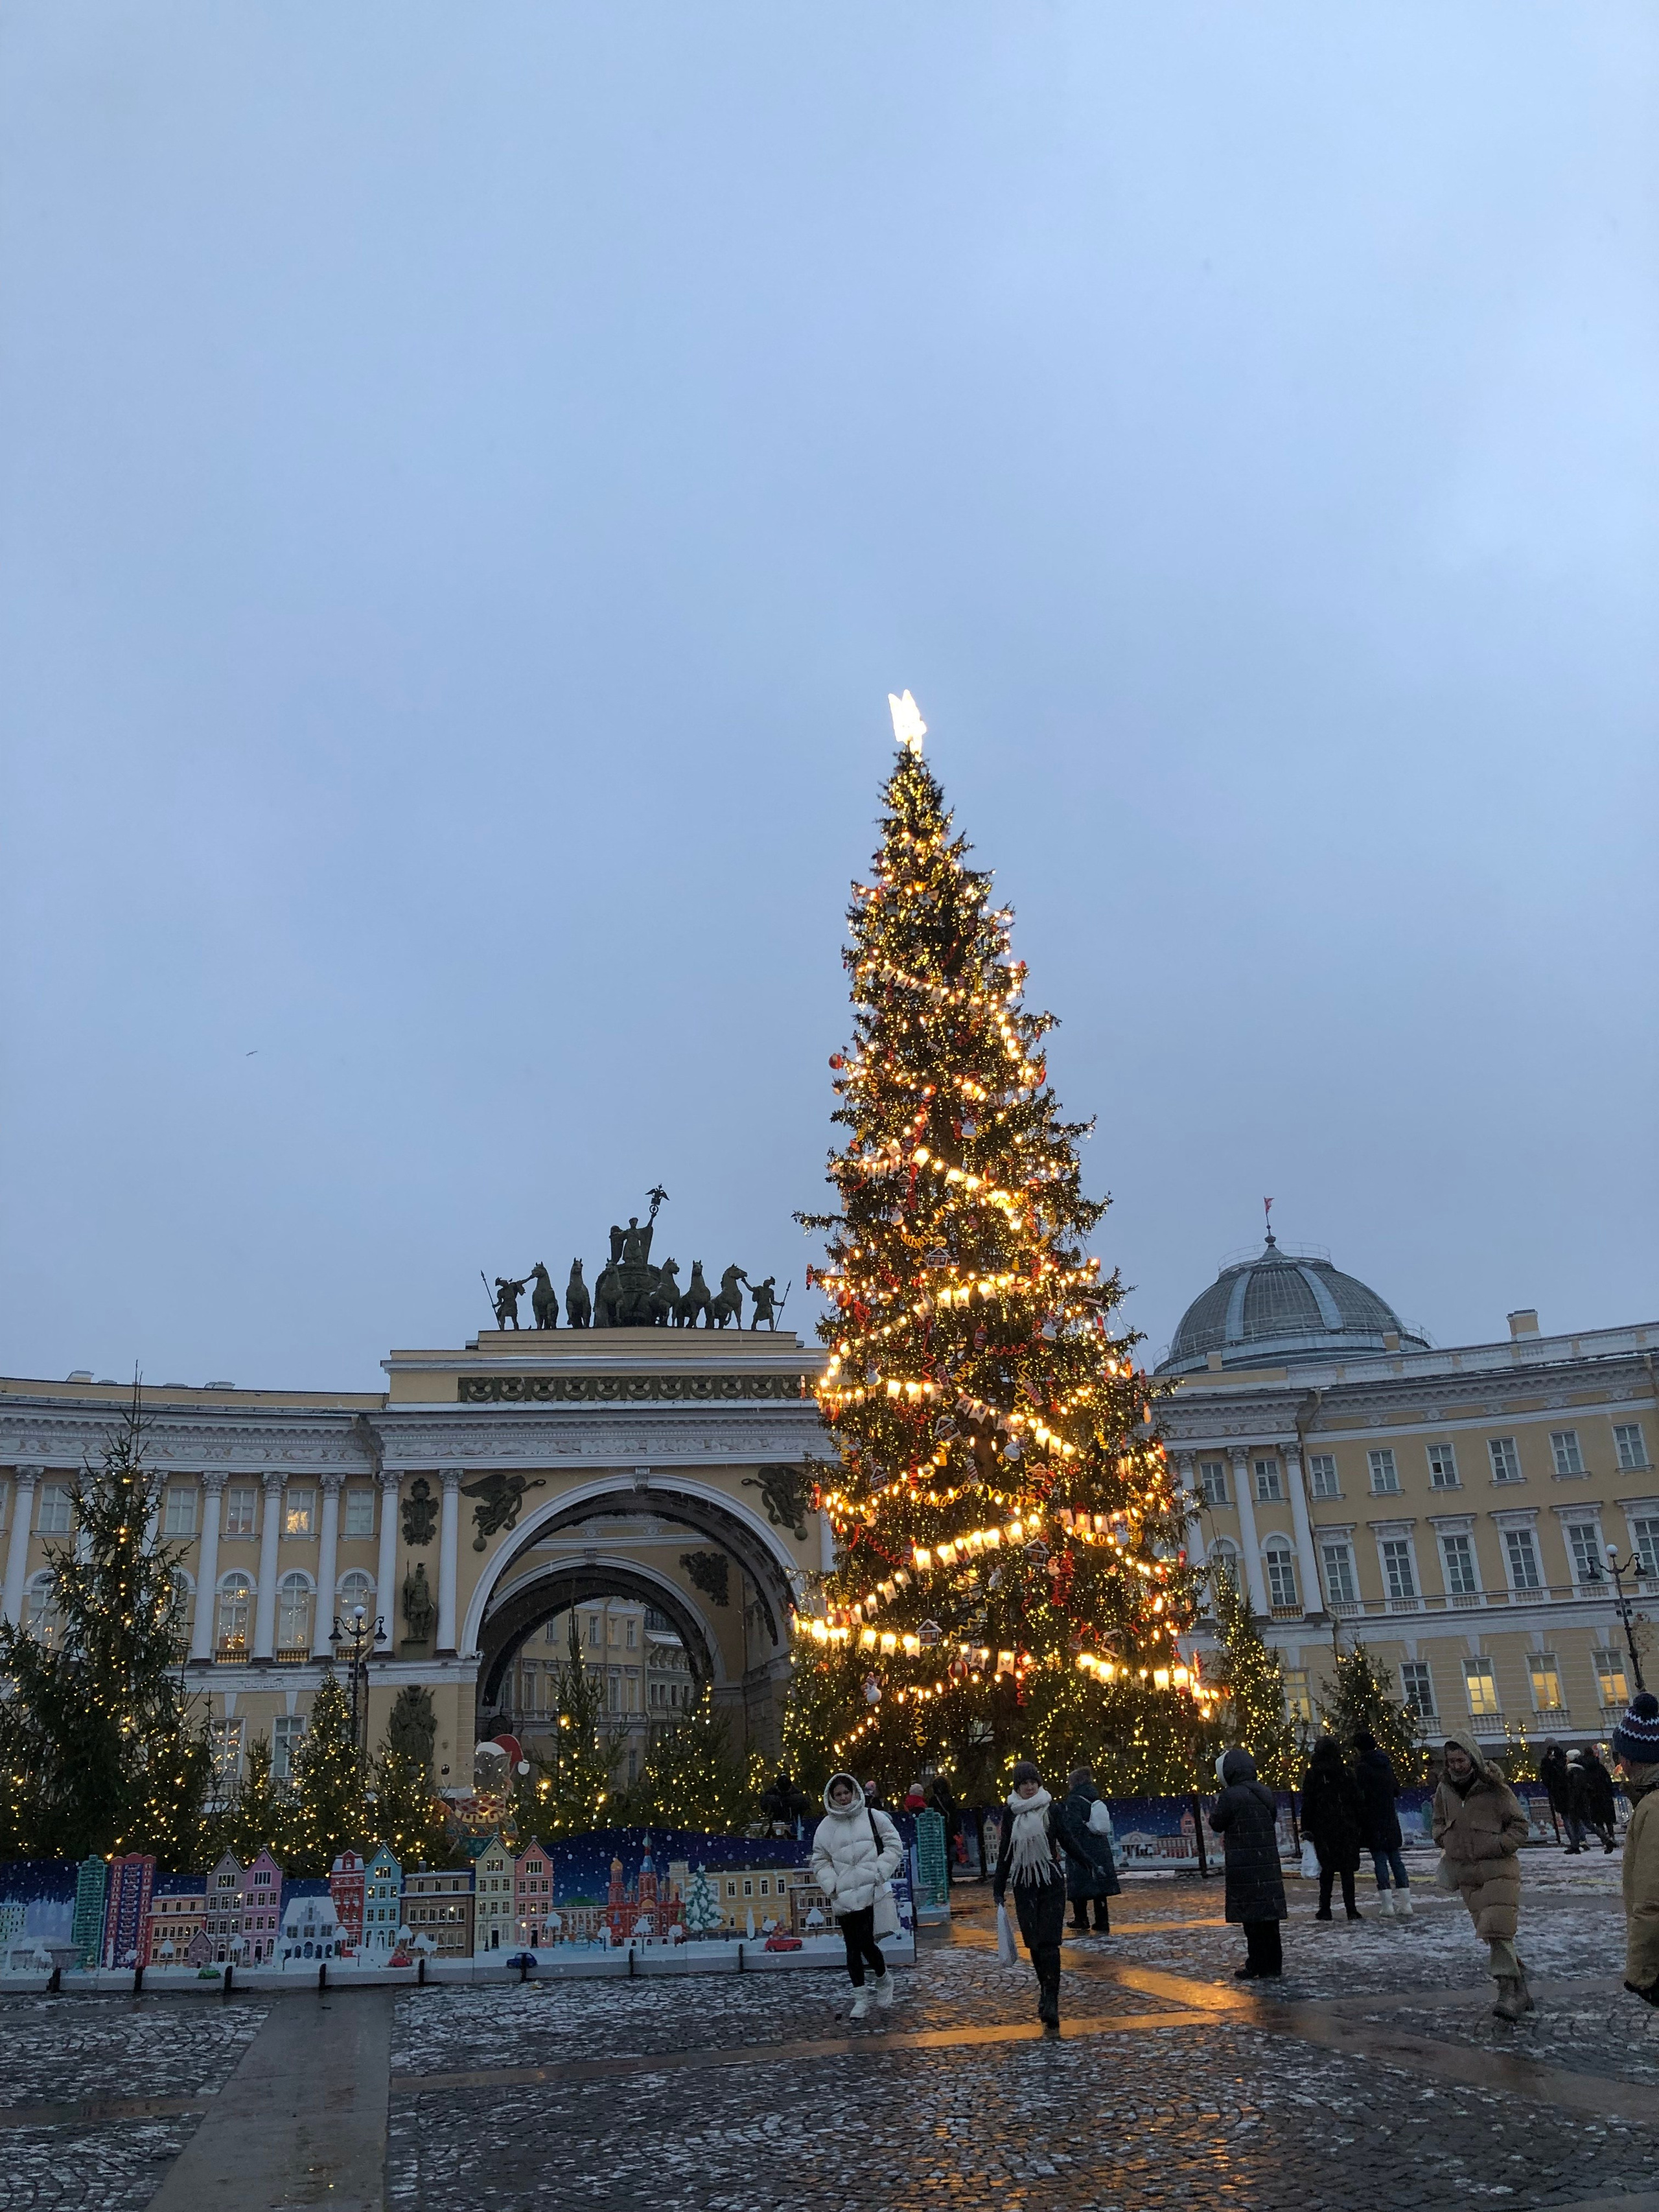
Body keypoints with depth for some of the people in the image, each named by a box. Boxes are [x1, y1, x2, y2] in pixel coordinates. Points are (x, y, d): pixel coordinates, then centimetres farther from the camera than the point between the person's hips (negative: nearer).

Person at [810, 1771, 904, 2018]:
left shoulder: (873, 1817, 2)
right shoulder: (826, 1826, 7)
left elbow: (894, 1847, 5)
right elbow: (820, 1861, 13)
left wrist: (879, 1873, -5)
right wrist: (830, 1885, -1)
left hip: (870, 1892, -3)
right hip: (843, 1896, 3)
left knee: (865, 1942, -11)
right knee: (852, 1947, 6)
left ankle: (883, 1978, 18)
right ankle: (860, 1998, 17)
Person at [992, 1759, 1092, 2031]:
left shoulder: (1051, 1809, -2)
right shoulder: (1010, 1814, 3)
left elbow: (1066, 1842, 6)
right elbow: (1005, 1852, 9)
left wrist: (1089, 1864, -1)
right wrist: (999, 1887, 9)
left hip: (1052, 1882, -2)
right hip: (1024, 1884, 2)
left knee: (1049, 1944, -9)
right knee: (1034, 1943, 4)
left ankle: (1050, 2005, -12)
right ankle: (1047, 1992, 21)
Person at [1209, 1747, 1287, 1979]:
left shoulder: (1231, 1796, -14)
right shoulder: (1266, 1794, 10)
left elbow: (1217, 1823, -5)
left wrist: (1216, 1804, 10)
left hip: (1244, 1868, -7)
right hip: (1269, 1865, 7)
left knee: (1251, 1917, -1)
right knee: (1269, 1917, 11)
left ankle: (1257, 1966, 3)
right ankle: (1273, 1965, 17)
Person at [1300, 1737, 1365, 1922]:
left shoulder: (1312, 1774, -3)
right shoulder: (1346, 1773, 3)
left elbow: (1307, 1804, -4)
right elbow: (1357, 1801, 5)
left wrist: (1307, 1829, -1)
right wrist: (1358, 1825, 10)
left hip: (1323, 1829, -1)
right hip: (1347, 1828, 2)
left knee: (1327, 1870, 3)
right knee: (1347, 1869, 4)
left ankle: (1325, 1910, 4)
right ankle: (1351, 1910, -1)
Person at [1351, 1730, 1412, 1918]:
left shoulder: (1362, 1767, -11)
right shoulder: (1386, 1764, 9)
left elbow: (1360, 1796, -15)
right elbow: (1397, 1791, 17)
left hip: (1373, 1822, -6)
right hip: (1391, 1821, 6)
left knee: (1380, 1861, -3)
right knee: (1395, 1859, 9)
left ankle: (1388, 1908, -5)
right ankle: (1405, 1906, 9)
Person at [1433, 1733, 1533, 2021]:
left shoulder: (1494, 1788, -10)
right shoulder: (1445, 1788, 6)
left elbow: (1519, 1826, -3)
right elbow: (1439, 1820, 23)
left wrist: (1497, 1846, -15)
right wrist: (1444, 1840, 6)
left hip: (1498, 1869, -5)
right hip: (1465, 1873, 5)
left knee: (1498, 1931, -17)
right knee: (1491, 1934, 8)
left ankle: (1509, 1992, -16)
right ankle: (1520, 1989, 20)